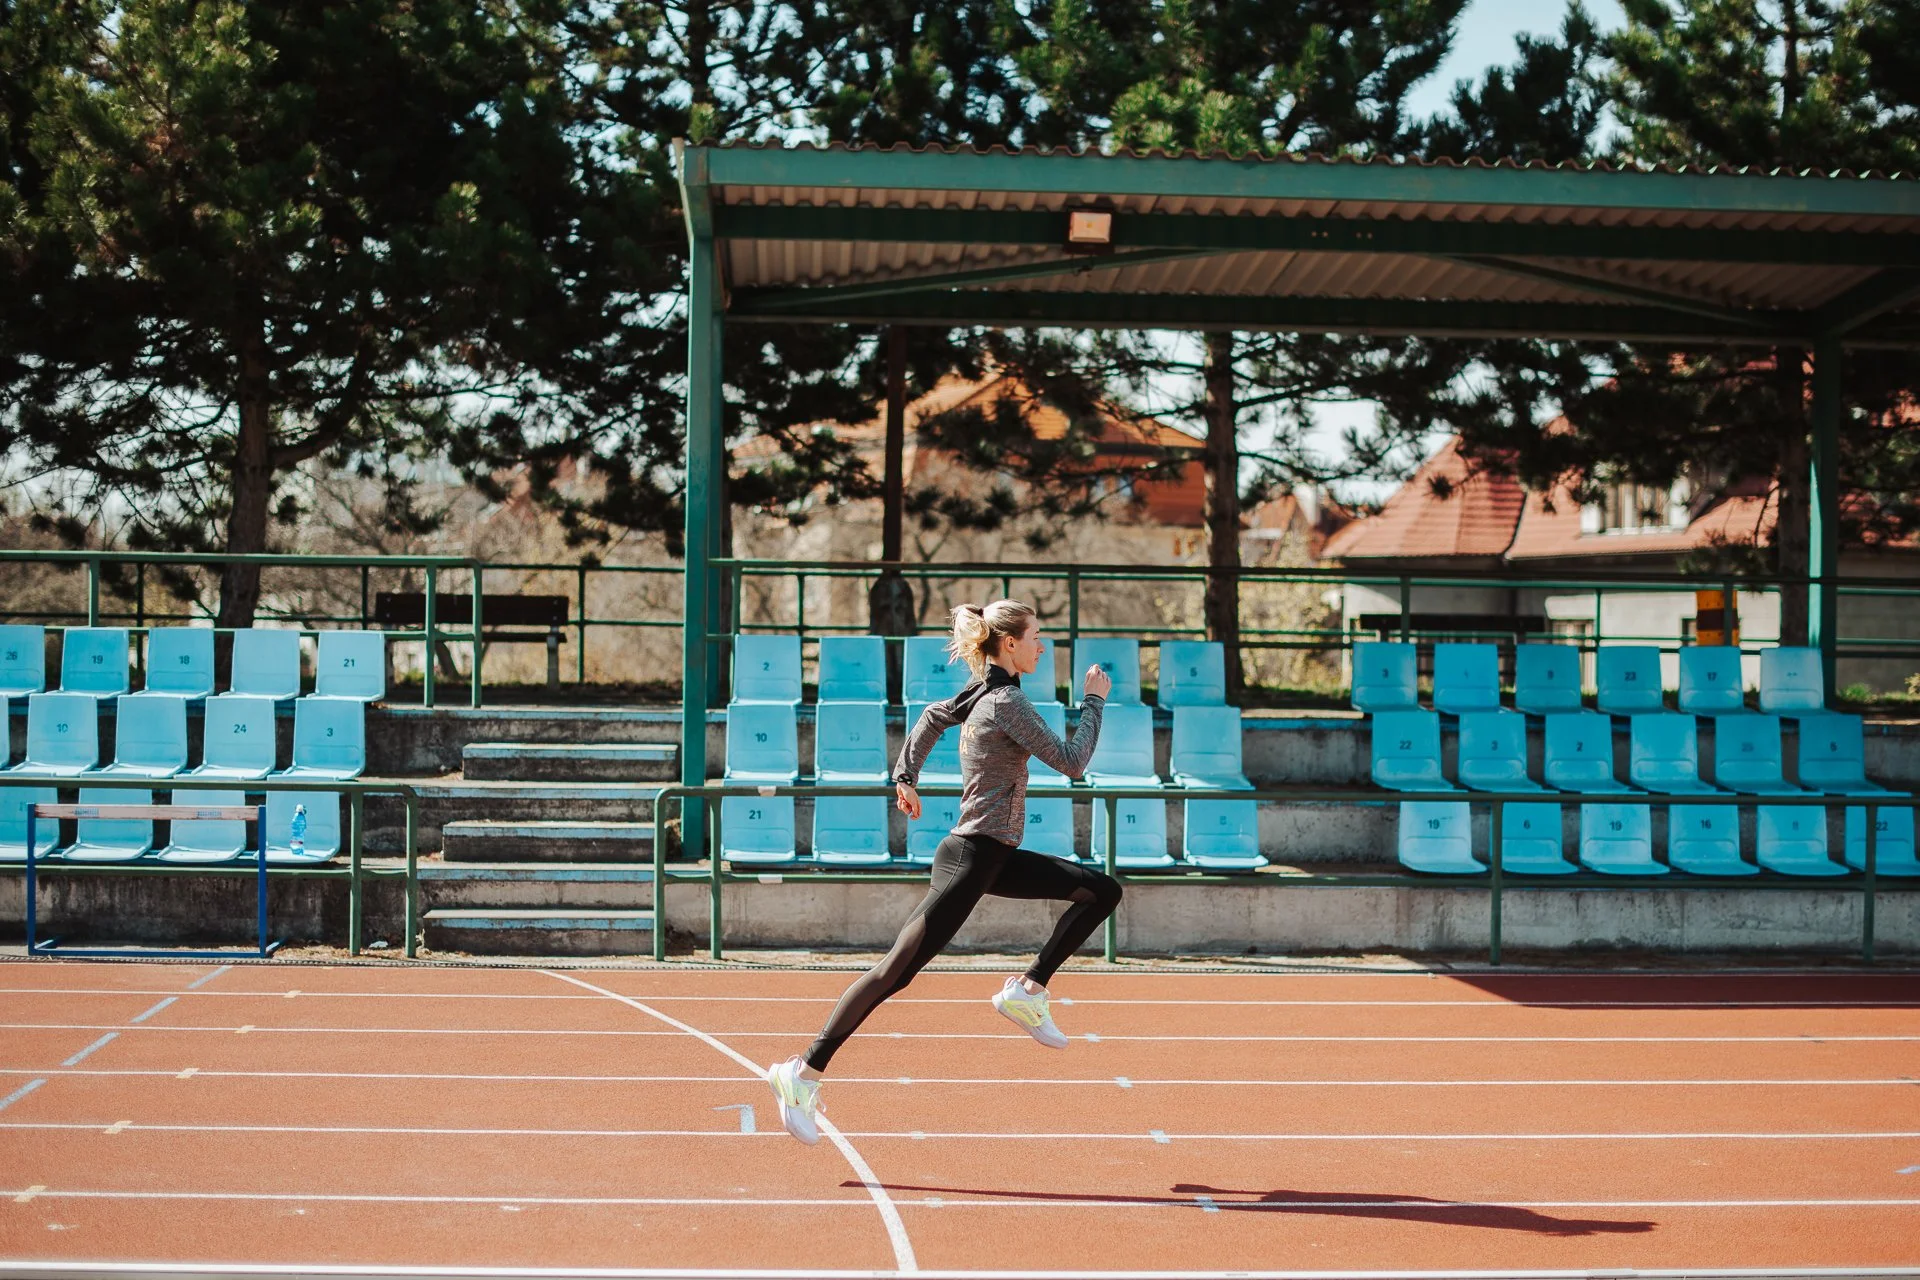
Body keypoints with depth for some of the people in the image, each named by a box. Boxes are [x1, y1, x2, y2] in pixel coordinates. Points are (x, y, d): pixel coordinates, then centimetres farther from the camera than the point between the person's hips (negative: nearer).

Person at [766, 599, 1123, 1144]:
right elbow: (1072, 763, -15)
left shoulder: (982, 692, 10)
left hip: (995, 857, 10)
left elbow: (931, 717, 26)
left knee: (1102, 891, 10)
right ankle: (804, 1073, -5)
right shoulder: (1008, 703, -17)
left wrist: (905, 777, 27)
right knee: (897, 970, -10)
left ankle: (1028, 989, 9)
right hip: (970, 859, -10)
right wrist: (1093, 701, -4)